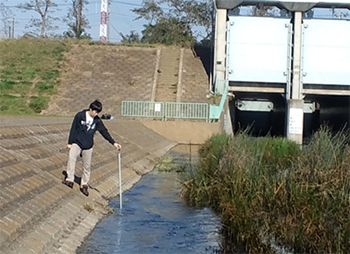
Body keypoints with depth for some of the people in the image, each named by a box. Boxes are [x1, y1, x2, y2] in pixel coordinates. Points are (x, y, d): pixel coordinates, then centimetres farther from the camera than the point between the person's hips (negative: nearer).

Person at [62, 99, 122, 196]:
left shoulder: (97, 121, -1)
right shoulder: (80, 116, -8)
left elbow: (104, 132, 2)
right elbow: (73, 129, -3)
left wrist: (113, 143, -5)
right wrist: (70, 143, -1)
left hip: (88, 146, 2)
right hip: (76, 143, -2)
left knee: (87, 166, 6)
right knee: (71, 158, -22)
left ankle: (84, 185, 19)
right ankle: (69, 180, -18)